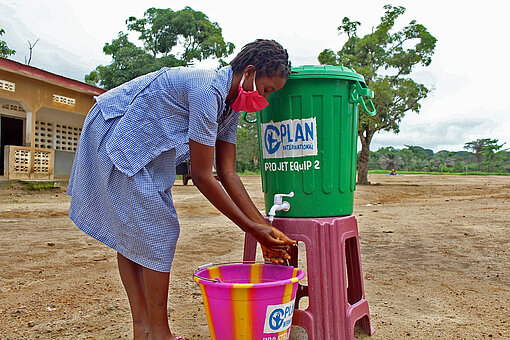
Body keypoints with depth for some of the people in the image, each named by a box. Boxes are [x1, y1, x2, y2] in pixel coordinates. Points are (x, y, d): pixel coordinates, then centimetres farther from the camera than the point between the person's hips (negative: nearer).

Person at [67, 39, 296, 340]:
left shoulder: (230, 106, 3)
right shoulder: (208, 91, -27)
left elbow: (228, 174, -1)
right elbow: (202, 176, -26)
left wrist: (263, 226, -5)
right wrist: (252, 228, -20)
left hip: (143, 145, 10)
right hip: (115, 132, -10)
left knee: (129, 230, 8)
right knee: (157, 229, -11)